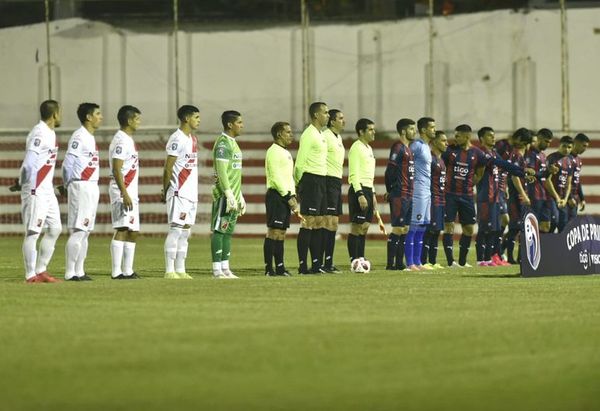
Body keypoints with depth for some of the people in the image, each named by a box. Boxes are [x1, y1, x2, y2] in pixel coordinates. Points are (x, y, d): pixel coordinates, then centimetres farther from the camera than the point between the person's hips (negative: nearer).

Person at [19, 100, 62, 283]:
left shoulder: (49, 133, 16)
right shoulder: (40, 133, -15)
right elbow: (29, 162, -21)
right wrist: (26, 185, -20)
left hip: (47, 190, 10)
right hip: (35, 191, -10)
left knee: (55, 228, 11)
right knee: (33, 232, -6)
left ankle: (41, 271, 16)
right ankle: (31, 275, -3)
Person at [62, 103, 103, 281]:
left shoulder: (90, 137, 17)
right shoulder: (79, 137, -13)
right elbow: (68, 163, -16)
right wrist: (68, 185, -9)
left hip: (92, 187, 10)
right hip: (81, 186, -10)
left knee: (85, 232, 10)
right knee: (78, 231, -10)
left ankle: (79, 271, 13)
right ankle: (70, 273, -10)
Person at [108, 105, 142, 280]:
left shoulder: (128, 140, 18)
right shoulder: (121, 141, -13)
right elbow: (116, 170, -20)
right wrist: (125, 194, -25)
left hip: (130, 193, 10)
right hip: (122, 192, -10)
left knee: (132, 232, 11)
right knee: (122, 230, -12)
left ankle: (127, 270, 14)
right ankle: (116, 272, -13)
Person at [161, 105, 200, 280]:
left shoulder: (193, 139, 16)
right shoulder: (177, 139, -12)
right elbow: (168, 167, -13)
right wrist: (165, 191, -13)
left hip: (191, 193, 9)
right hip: (179, 193, -9)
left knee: (185, 232, 8)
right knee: (176, 230, -9)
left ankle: (180, 270, 11)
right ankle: (169, 270, -8)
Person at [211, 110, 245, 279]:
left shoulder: (233, 143, 19)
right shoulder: (223, 143, -11)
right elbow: (221, 171, -18)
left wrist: (240, 196, 24)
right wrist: (229, 194, -22)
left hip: (233, 195, 10)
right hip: (224, 195, -10)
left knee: (228, 232, 9)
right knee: (219, 231, -7)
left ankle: (225, 269, 11)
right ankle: (217, 270, -8)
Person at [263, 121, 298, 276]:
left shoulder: (286, 153, 20)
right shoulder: (274, 151, -10)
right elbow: (275, 177, -17)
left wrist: (293, 196, 11)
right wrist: (288, 196, -17)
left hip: (285, 197, 10)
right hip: (276, 195, -10)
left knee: (281, 233, 9)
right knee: (273, 232, -10)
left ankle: (280, 267, 12)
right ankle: (269, 268, -10)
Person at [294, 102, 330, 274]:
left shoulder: (321, 135, 18)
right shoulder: (309, 134, -12)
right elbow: (300, 162, -14)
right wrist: (299, 182, -8)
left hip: (321, 181, 10)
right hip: (311, 181, -10)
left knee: (318, 223, 9)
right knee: (308, 223, -9)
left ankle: (316, 265, 12)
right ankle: (303, 266, -9)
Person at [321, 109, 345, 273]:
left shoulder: (338, 138, 19)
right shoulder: (325, 136, -12)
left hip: (337, 182, 10)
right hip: (329, 181, -10)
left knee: (334, 223, 9)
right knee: (328, 222, -12)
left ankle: (328, 263, 12)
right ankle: (321, 262, -12)